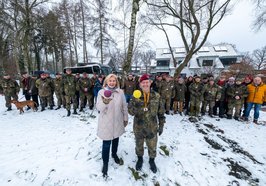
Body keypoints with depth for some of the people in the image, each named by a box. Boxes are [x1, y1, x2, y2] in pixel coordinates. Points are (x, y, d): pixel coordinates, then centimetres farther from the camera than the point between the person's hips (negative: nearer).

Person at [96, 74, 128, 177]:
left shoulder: (120, 92, -4)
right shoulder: (101, 92, -10)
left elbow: (124, 106, 3)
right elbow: (98, 108, -17)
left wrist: (126, 118, 7)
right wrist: (104, 101, -37)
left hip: (117, 121, 3)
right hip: (106, 123, -3)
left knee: (116, 139, 23)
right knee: (106, 144, 4)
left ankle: (114, 154, 51)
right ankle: (105, 163, 29)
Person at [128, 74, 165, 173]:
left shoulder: (157, 96, -10)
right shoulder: (135, 96, -11)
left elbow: (161, 113, -2)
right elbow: (130, 111, -16)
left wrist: (161, 125, 1)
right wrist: (137, 107, -35)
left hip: (152, 128, 0)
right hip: (138, 128, 0)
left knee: (152, 146, 20)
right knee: (139, 145, 23)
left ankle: (152, 160, 50)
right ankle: (140, 158, 52)